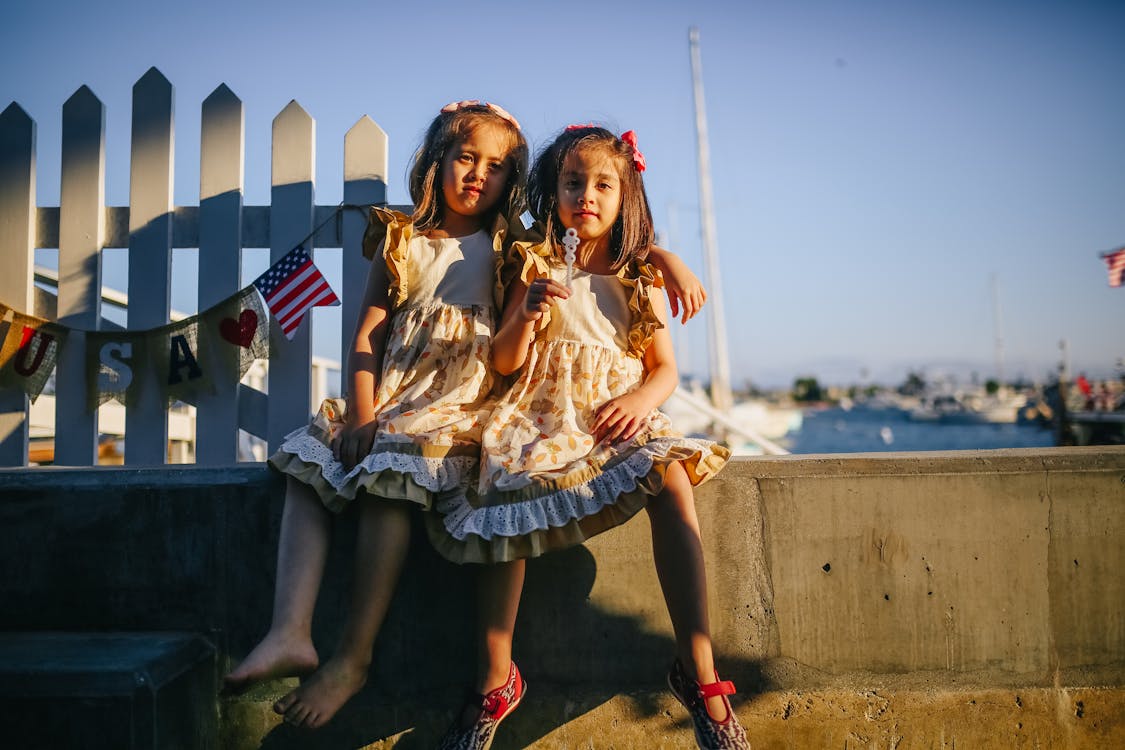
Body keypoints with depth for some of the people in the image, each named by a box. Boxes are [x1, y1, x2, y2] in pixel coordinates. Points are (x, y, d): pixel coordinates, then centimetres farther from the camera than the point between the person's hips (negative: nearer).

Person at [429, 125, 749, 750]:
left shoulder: (639, 278, 14)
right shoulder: (535, 266, 10)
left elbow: (665, 367, 12)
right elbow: (504, 363, 4)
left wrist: (645, 397, -12)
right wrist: (527, 315, -16)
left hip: (618, 421, 1)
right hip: (544, 421, 0)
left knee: (671, 480, -32)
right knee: (507, 518, -28)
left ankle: (698, 672, -27)